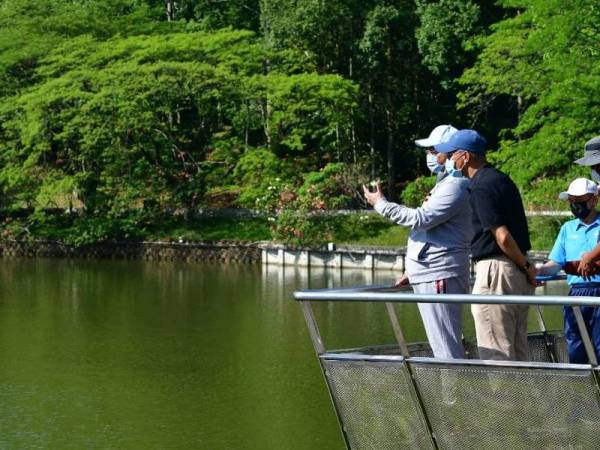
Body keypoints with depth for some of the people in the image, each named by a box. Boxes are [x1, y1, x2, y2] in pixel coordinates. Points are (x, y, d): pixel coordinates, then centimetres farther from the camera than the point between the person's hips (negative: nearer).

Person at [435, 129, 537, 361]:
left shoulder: (481, 187, -15)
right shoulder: (501, 179, 15)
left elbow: (502, 236, -19)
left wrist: (525, 265, -10)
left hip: (496, 272, -10)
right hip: (518, 274, 10)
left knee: (495, 352, -4)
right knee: (517, 352, 15)